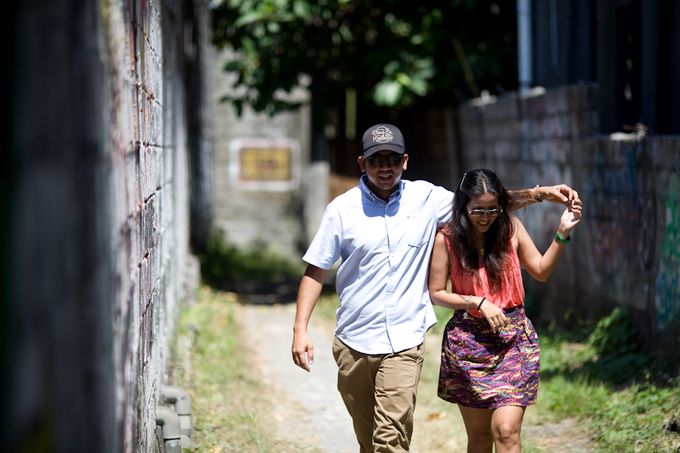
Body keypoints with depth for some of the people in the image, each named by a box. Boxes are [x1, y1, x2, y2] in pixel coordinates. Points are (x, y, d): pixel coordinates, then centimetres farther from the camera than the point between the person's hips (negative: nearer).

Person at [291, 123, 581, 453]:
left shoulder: (426, 199, 3)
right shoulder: (342, 209, 0)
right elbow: (315, 271, 2)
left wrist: (540, 193, 2)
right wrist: (300, 329, -6)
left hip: (403, 342, -1)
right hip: (352, 342, 1)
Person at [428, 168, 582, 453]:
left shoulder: (511, 227, 1)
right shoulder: (447, 239, -5)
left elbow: (541, 271, 8)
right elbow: (435, 293, -1)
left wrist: (562, 234, -4)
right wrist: (478, 302, -12)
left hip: (514, 339, 0)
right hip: (469, 341, 0)